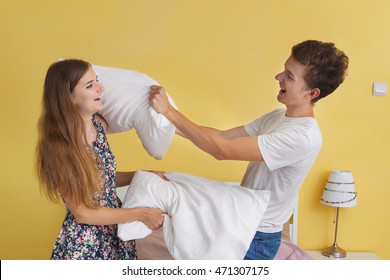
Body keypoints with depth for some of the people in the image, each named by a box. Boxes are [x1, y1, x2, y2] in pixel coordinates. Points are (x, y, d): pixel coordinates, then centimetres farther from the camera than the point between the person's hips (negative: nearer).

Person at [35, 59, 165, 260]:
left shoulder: (98, 123, -4)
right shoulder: (57, 147, -23)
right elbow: (82, 213, -19)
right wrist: (141, 214, -18)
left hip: (116, 232, 6)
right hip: (85, 244, -6)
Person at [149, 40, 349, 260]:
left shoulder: (303, 137, -29)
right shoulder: (277, 117, 1)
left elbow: (222, 149, -32)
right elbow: (223, 136, 2)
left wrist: (169, 111, -28)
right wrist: (172, 125, -9)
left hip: (258, 237, -8)